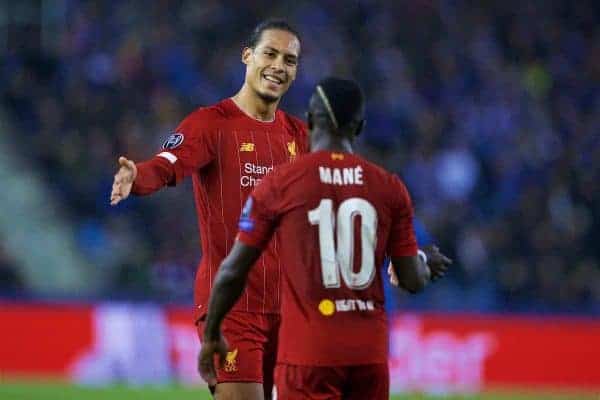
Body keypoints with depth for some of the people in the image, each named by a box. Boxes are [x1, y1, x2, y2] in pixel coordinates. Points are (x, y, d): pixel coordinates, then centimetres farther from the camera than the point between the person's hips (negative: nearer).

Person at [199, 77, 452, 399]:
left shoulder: (279, 184, -3)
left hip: (308, 352, -4)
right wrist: (426, 264, 32)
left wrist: (212, 334, 15)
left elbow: (233, 271, 0)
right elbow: (413, 281, 8)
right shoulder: (390, 188, 5)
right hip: (369, 352, 4)